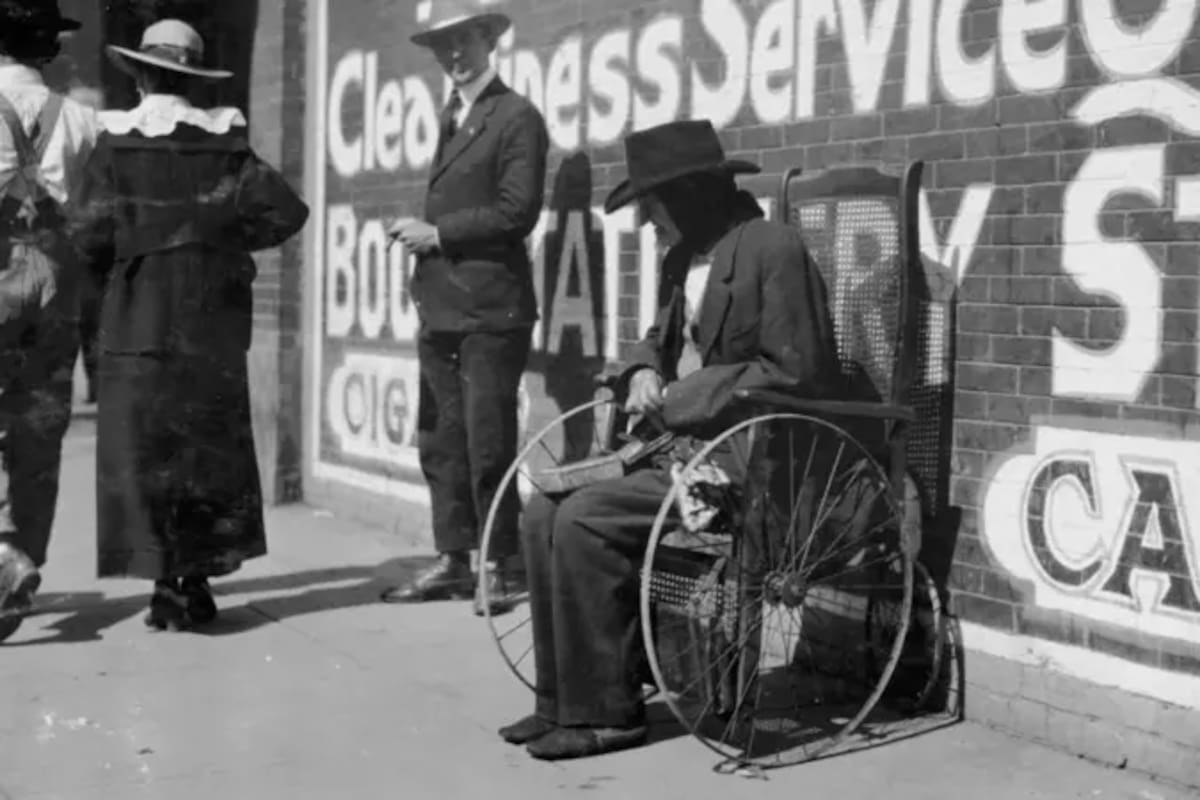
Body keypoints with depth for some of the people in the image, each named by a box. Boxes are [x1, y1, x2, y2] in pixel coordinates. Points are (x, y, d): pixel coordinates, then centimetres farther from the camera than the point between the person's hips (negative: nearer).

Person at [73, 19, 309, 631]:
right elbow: (287, 211, -5)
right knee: (208, 444, 13)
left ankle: (168, 586, 2)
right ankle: (198, 580, 16)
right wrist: (229, 242, 8)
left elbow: (95, 232, -9)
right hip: (210, 317, 2)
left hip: (137, 317, -2)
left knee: (142, 450, 6)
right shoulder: (223, 140, 0)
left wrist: (126, 248, 12)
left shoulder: (116, 141, -5)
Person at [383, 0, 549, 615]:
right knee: (440, 442, 11)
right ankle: (452, 560, 20)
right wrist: (423, 236, 7)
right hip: (440, 308, 8)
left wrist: (436, 233, -12)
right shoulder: (451, 118, 19)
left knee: (488, 445, -4)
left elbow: (516, 211, -15)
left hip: (490, 310, -8)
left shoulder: (516, 117, -6)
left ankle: (496, 568, 6)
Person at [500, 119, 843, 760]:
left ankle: (605, 711, -9)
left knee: (585, 520, -21)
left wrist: (679, 400, -16)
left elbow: (792, 372, -19)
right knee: (544, 511, -4)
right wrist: (644, 372, 4)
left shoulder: (774, 249, -13)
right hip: (683, 443, 9)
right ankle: (562, 701, 2)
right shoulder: (682, 259, 15)